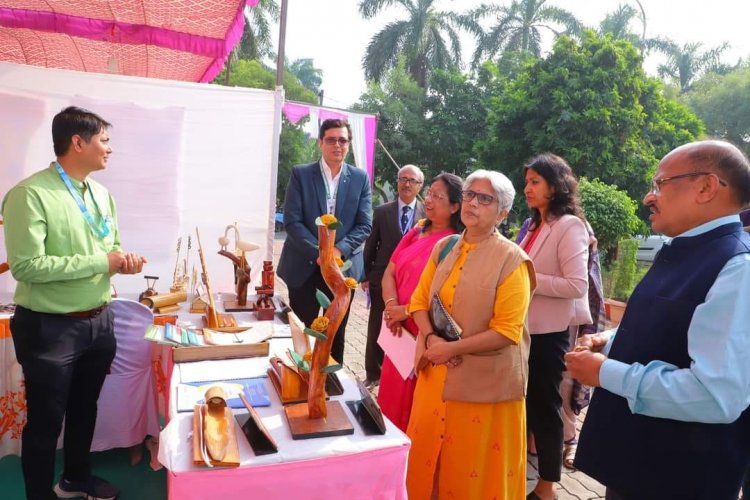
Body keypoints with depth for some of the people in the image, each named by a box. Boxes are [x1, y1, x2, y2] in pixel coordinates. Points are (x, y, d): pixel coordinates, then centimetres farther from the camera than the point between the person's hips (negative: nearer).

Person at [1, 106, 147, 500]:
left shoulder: (101, 194, 6)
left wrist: (125, 260, -8)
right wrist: (101, 262, -22)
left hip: (98, 322, 7)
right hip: (49, 328, -7)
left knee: (85, 410, 24)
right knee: (45, 422, 10)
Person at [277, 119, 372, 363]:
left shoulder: (360, 178, 2)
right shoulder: (300, 174, -2)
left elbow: (365, 225, -2)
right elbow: (292, 221, -9)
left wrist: (339, 250, -17)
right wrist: (318, 253, -18)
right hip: (305, 266, -1)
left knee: (336, 334, 14)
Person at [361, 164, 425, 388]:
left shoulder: (427, 213, -2)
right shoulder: (381, 211, 2)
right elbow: (371, 246, 6)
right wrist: (366, 275, 5)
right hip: (382, 280, 2)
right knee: (376, 330, 10)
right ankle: (373, 373, 26)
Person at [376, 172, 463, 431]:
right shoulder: (415, 234, 10)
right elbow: (389, 273, 8)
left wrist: (407, 310, -16)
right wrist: (392, 305, -9)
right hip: (400, 332, 7)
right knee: (393, 398, 18)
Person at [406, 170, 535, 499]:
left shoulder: (511, 260, -12)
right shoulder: (444, 248, 5)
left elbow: (507, 332, -16)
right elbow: (419, 301, 7)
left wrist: (451, 348, -17)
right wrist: (431, 339, -11)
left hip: (486, 381, -5)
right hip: (438, 375, 5)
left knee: (473, 470, 9)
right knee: (428, 459, 17)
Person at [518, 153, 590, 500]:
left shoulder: (569, 226, -13)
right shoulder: (536, 225, 13)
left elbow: (577, 285, -22)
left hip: (548, 333, -8)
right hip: (526, 327, 8)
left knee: (544, 405, 6)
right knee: (524, 401, 17)